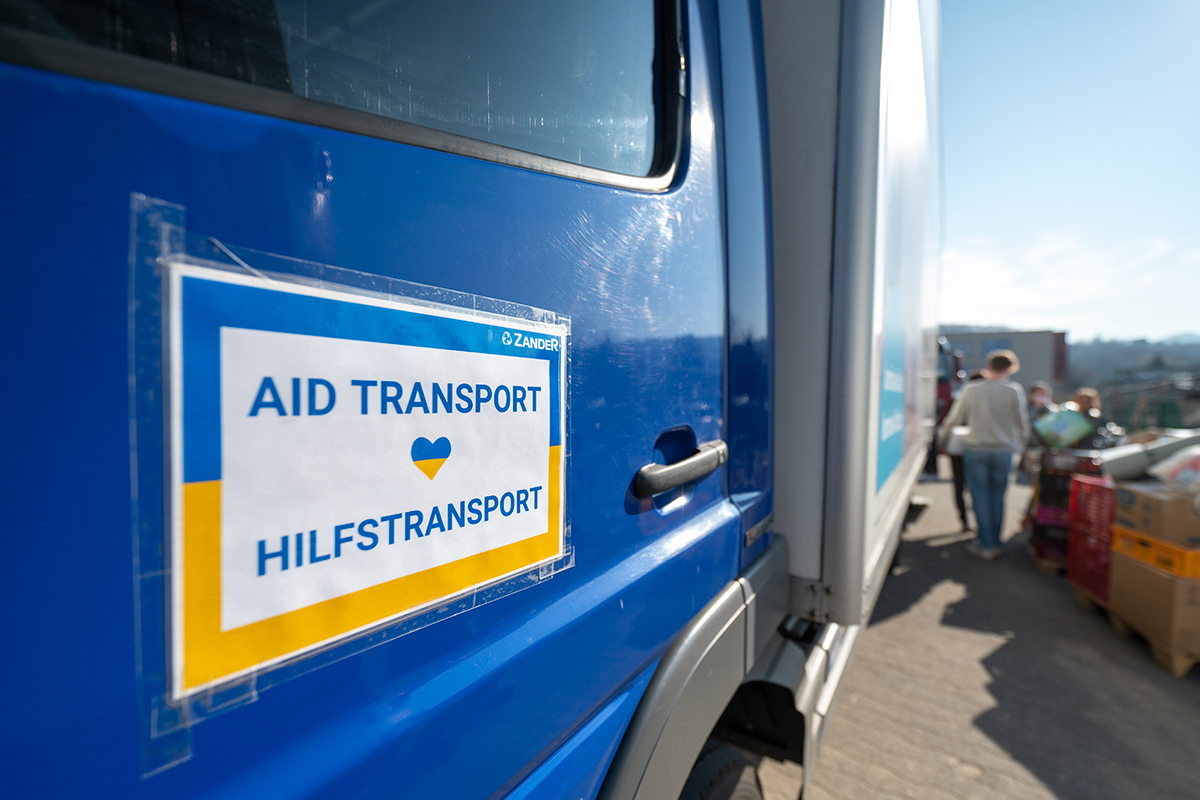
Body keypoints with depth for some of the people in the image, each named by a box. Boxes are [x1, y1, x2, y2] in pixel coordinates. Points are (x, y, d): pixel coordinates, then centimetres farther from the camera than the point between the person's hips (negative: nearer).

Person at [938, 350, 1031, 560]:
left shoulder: (970, 389, -5)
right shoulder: (1014, 391, -5)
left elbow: (954, 418, 2)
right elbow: (1022, 423, 1)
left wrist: (942, 433, 20)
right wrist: (1021, 444, 18)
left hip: (975, 450, -1)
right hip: (1003, 450, 1)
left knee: (980, 496, 5)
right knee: (997, 497, 12)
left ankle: (985, 545, 9)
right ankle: (995, 542, 22)